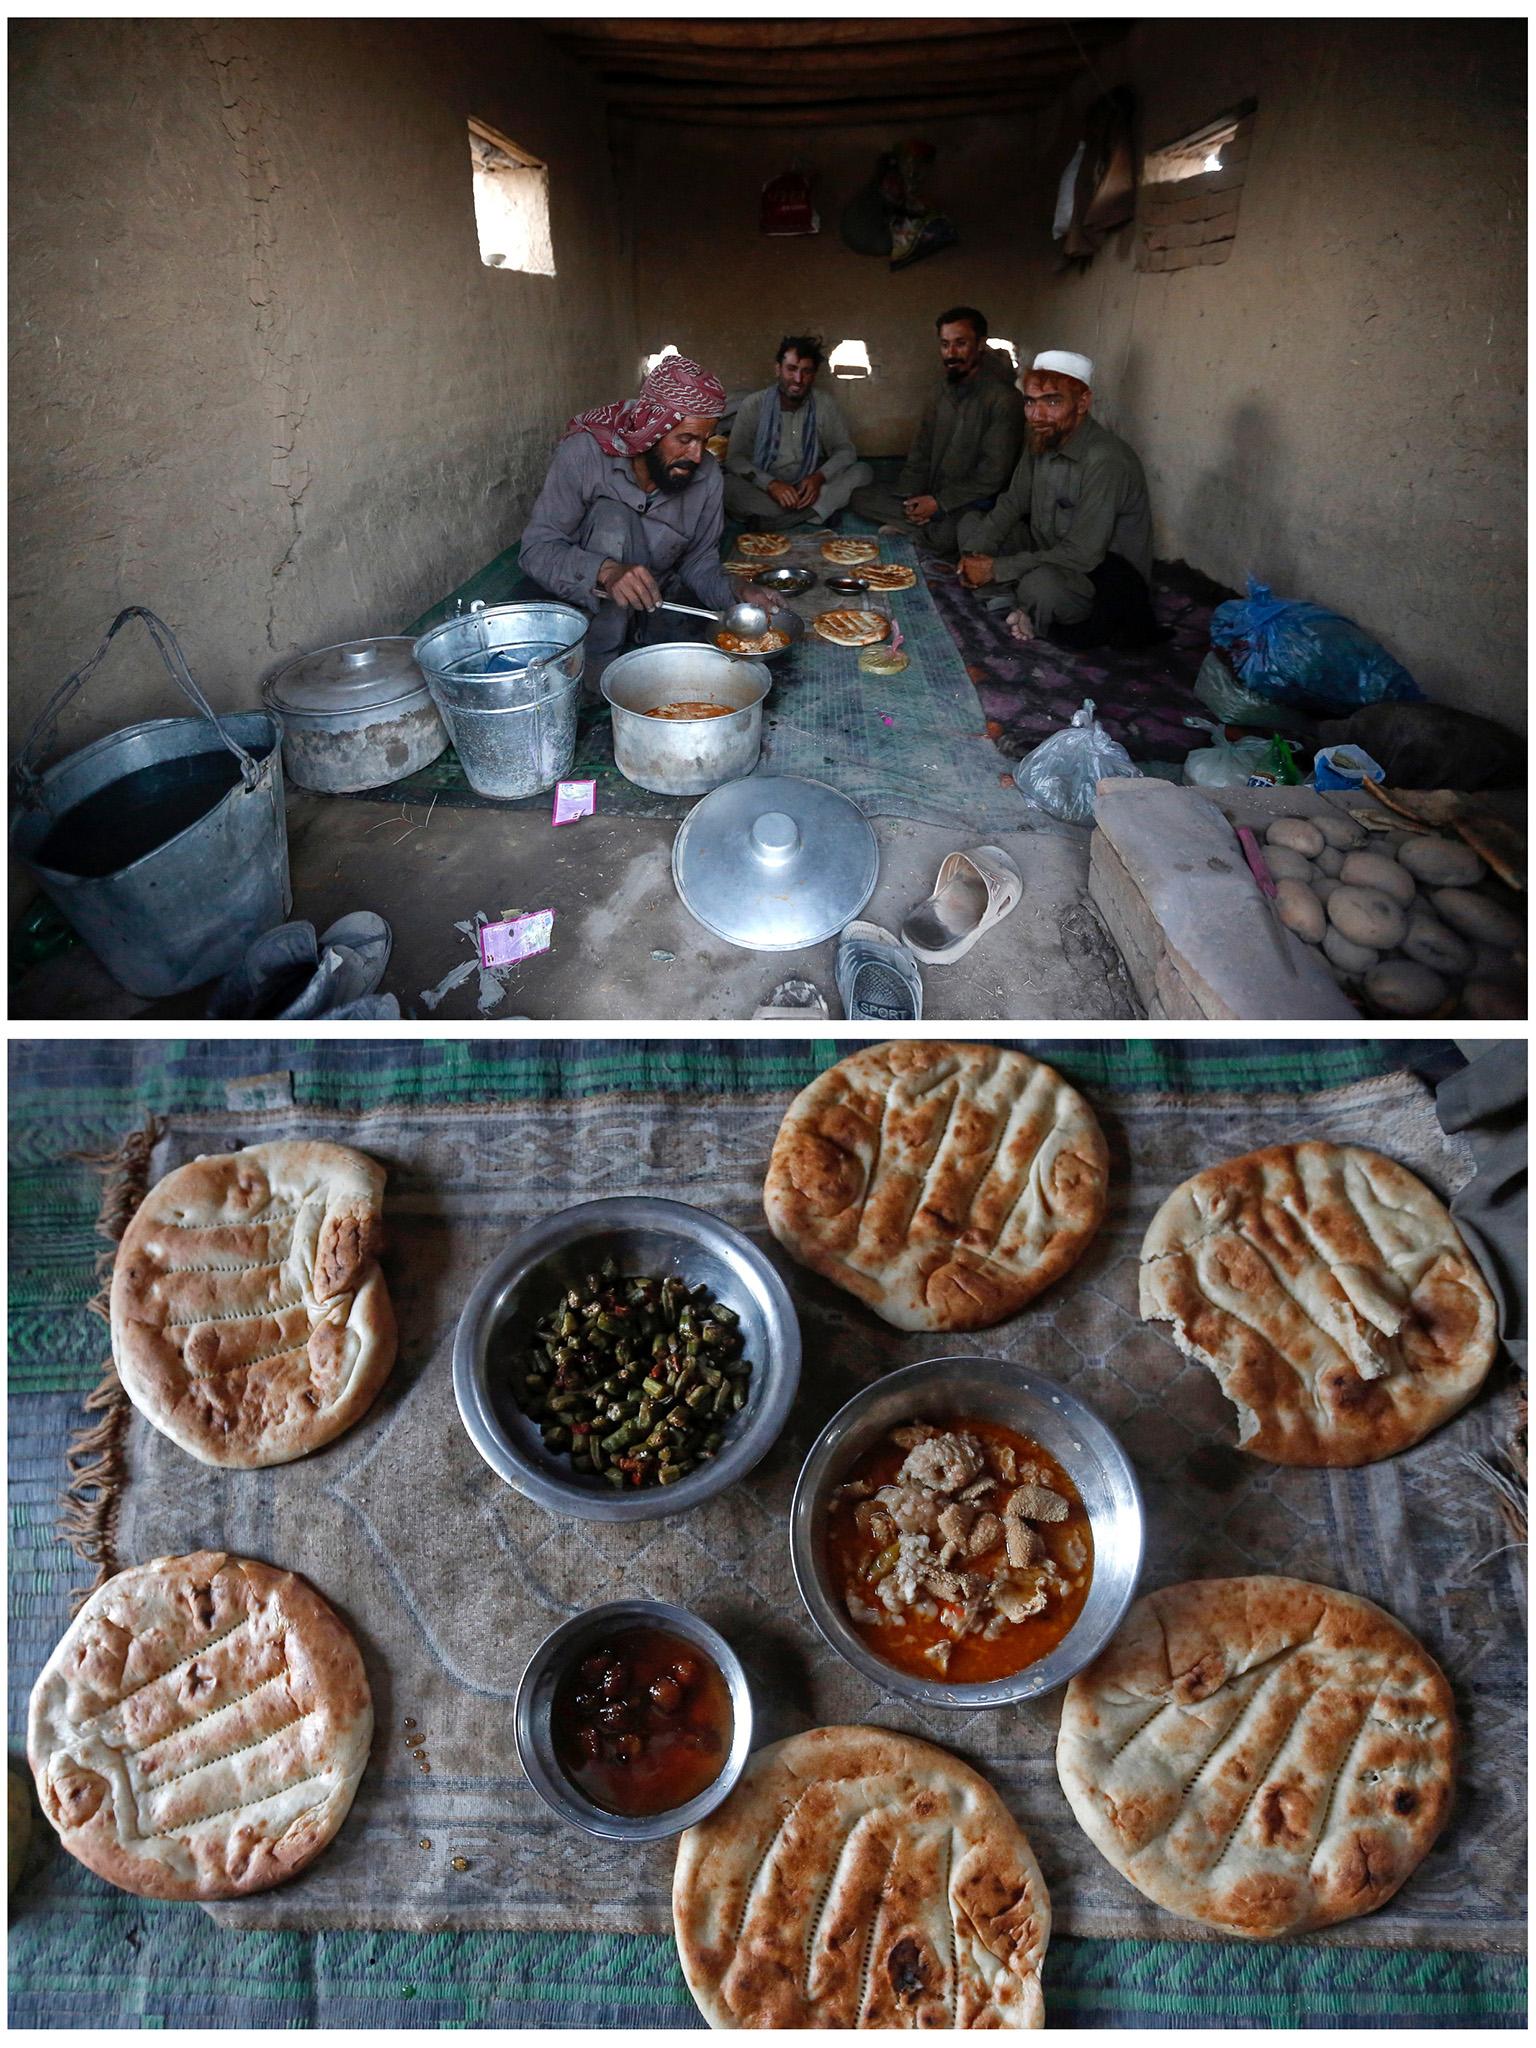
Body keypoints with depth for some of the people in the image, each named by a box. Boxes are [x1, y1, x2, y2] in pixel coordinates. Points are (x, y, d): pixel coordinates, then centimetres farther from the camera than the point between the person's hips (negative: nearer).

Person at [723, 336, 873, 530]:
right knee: (726, 485, -33)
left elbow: (846, 450, 1)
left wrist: (819, 477, -21)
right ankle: (812, 513, -27)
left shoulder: (825, 404, 3)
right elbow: (734, 458, -9)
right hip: (763, 491, -2)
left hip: (809, 490, 2)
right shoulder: (753, 405, -3)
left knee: (863, 471, -19)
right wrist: (770, 484, -28)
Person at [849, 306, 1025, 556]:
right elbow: (921, 452, 14)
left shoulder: (1003, 398, -12)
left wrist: (939, 502, -17)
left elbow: (994, 473, -17)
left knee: (944, 538, -40)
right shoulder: (943, 393, 13)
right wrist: (911, 496, -5)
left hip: (971, 505, -7)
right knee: (860, 496, -5)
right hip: (931, 499, 8)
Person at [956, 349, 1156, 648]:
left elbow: (1082, 555, -30)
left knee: (1041, 583, -41)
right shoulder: (1041, 441, -1)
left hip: (1105, 574, -9)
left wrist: (997, 568, -27)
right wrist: (973, 554, -10)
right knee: (971, 523, 8)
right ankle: (1026, 609, -5)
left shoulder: (1106, 461, -27)